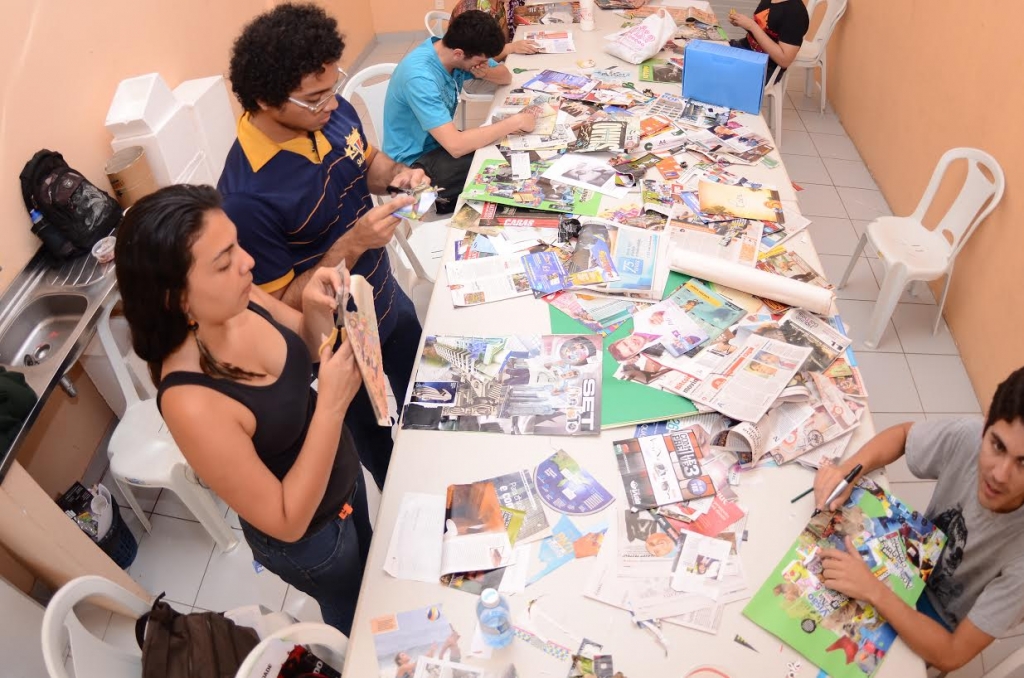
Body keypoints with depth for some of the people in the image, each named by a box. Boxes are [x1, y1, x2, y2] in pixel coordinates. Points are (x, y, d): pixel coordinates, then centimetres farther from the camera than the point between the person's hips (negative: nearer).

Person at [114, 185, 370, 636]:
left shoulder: (238, 301, -21)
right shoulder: (192, 403, -40)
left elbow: (309, 346, -1)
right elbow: (287, 522, -30)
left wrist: (316, 309, -23)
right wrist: (332, 406, -38)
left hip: (344, 474, 7)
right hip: (308, 537, -6)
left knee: (370, 563, 35)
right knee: (354, 608, 26)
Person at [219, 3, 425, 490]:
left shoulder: (333, 112, -14)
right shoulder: (247, 195, -34)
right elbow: (279, 306, -24)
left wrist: (397, 174, -14)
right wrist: (351, 244, -35)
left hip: (390, 301, 7)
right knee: (380, 443, 21)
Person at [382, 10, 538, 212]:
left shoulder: (452, 50, -8)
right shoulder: (420, 77, -31)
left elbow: (506, 76, 7)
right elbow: (456, 146, -36)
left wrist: (485, 72, -17)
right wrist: (515, 122, -29)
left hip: (442, 142, 8)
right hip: (415, 162, -8)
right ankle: (448, 200, 3)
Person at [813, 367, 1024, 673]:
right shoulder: (970, 439, -29)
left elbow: (951, 654, -28)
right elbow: (902, 434, -6)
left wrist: (873, 590, -36)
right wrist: (848, 470, -23)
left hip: (936, 622, -3)